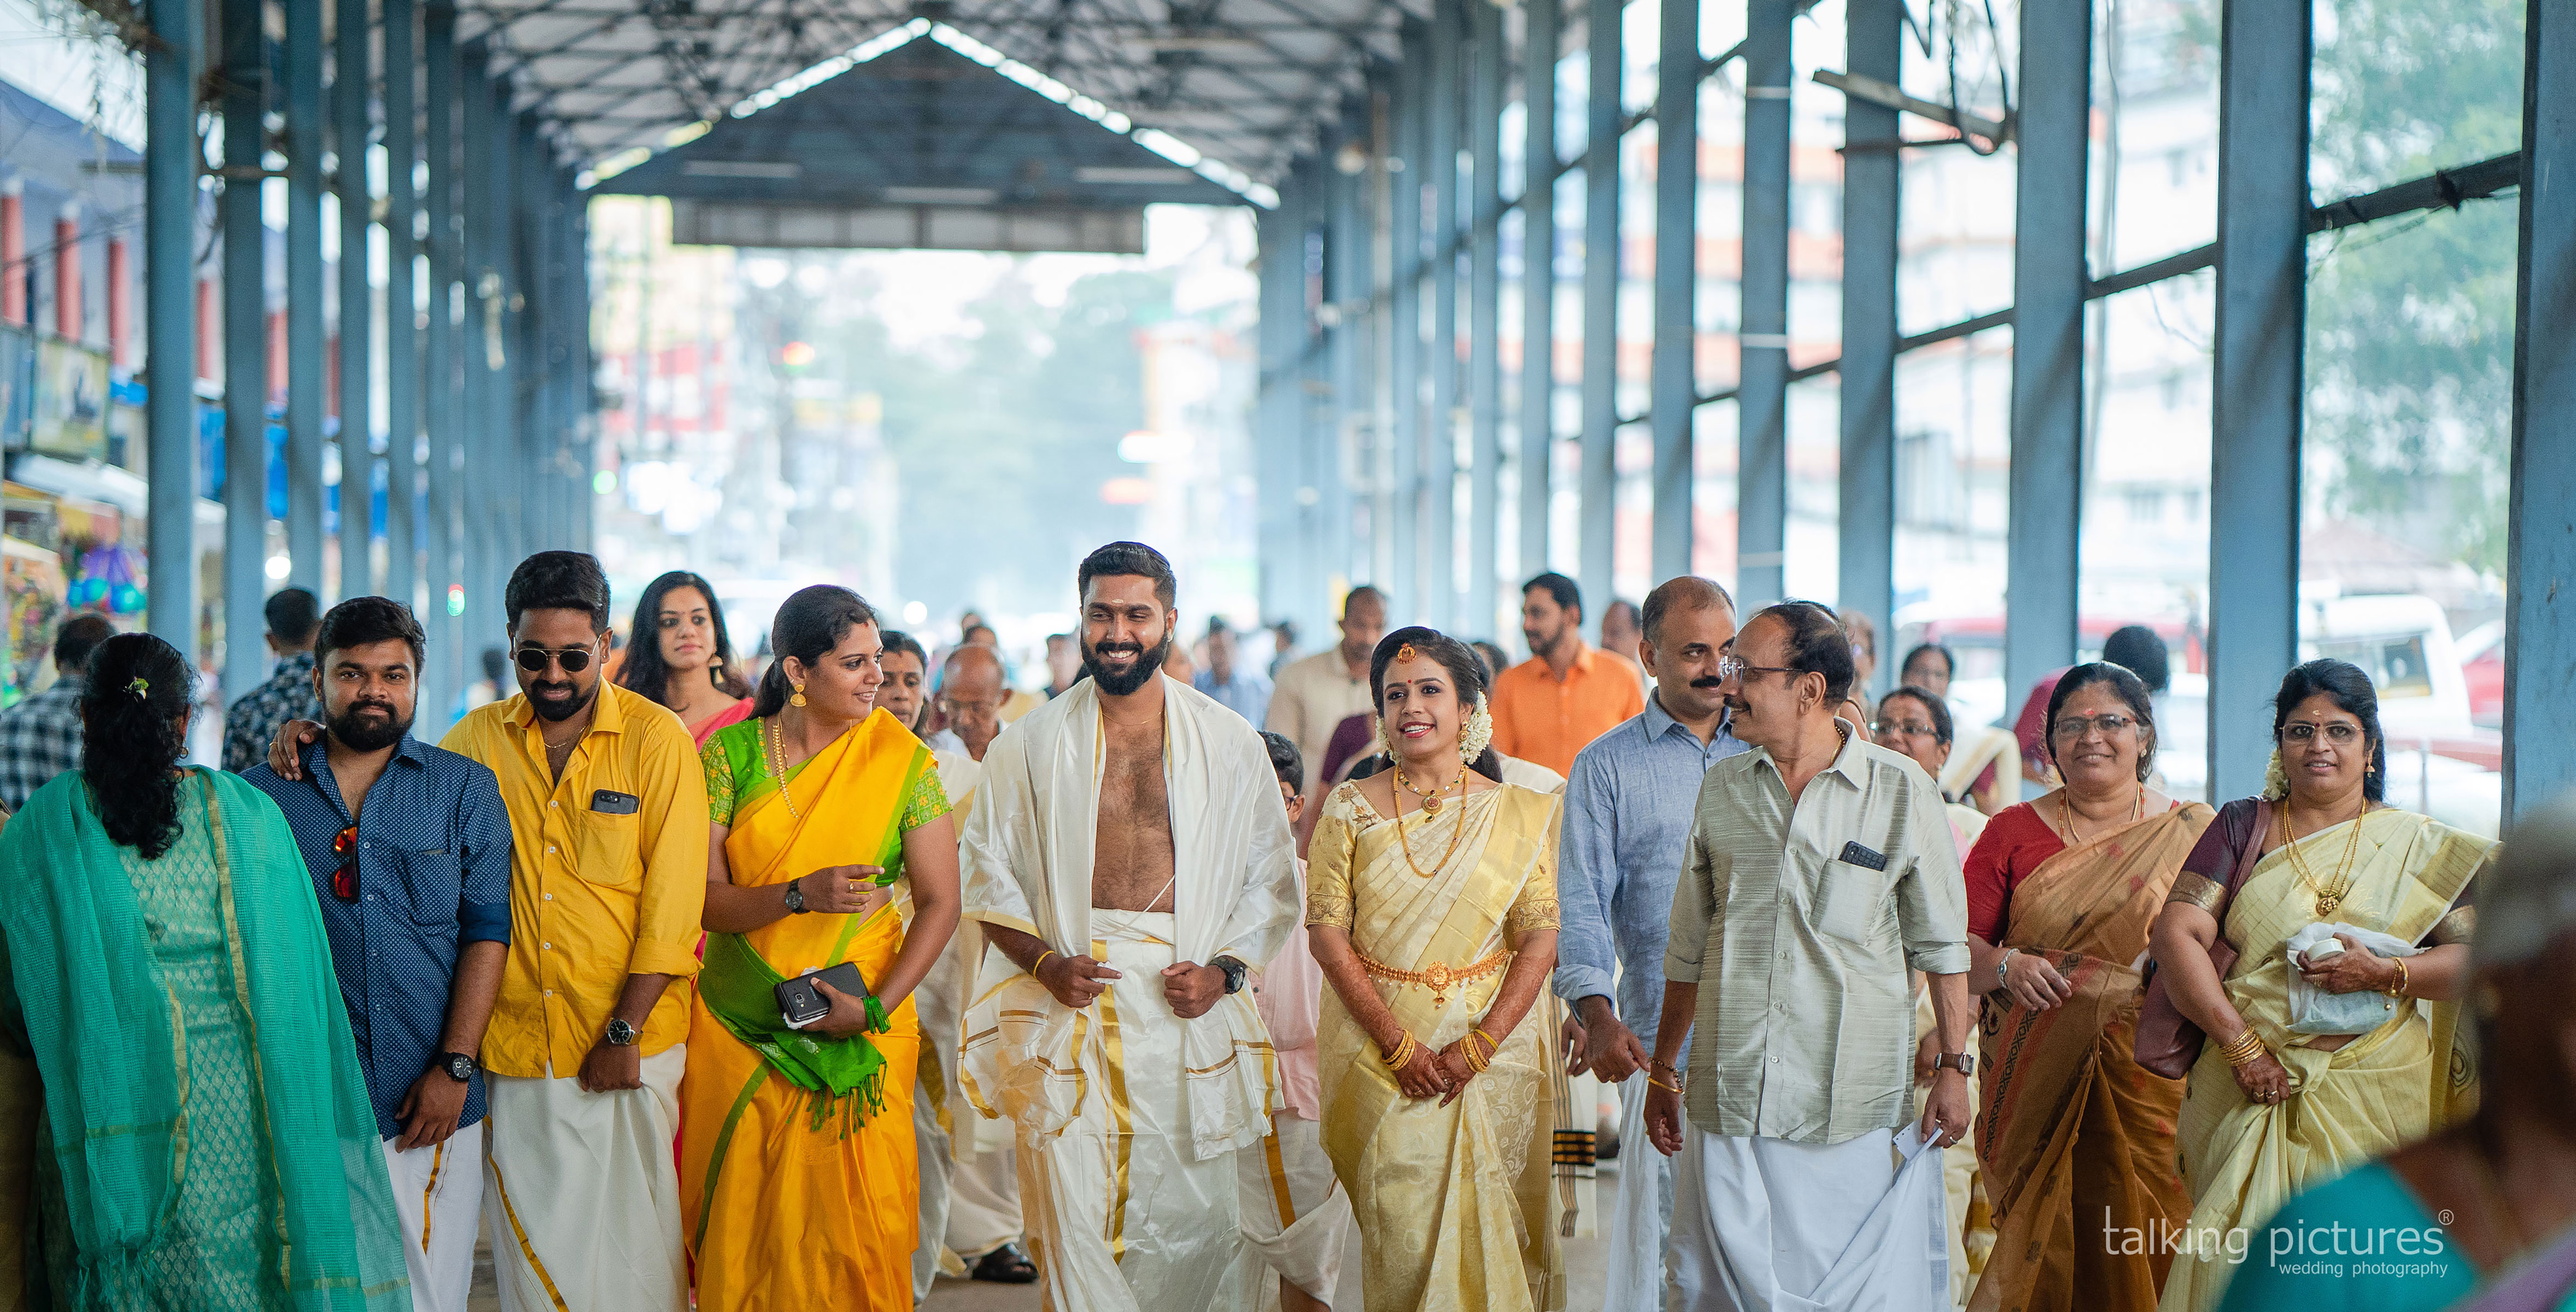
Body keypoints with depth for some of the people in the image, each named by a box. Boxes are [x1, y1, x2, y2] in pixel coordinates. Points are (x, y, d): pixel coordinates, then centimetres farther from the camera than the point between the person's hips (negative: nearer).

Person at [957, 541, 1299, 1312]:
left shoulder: (1230, 745, 7)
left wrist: (1224, 971, -4)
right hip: (1070, 1010, 0)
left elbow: (1271, 879, 11)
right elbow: (991, 878, 9)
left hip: (1184, 1009, 1)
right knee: (1071, 1218, -7)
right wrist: (1043, 963, -6)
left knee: (1187, 1217, 1)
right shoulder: (1032, 745, 6)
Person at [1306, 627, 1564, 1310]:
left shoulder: (1519, 814, 3)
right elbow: (1327, 932, -3)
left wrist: (1478, 1047, -13)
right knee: (1400, 1223, -3)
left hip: (1492, 1048, 0)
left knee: (1486, 1222, 2)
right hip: (1378, 1047, 0)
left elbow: (1542, 940, -2)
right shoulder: (1351, 810, 3)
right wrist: (1399, 1045, -13)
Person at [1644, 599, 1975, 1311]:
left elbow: (1941, 944, 4)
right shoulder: (1722, 789, 8)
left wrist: (1953, 1067, -1)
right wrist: (1661, 1073, 16)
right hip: (1730, 1105, 3)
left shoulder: (1902, 792, -2)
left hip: (1856, 1110, -3)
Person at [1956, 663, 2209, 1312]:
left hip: (2148, 1076, -1)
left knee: (2140, 1236, -5)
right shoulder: (2013, 833, 10)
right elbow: (1959, 940, 6)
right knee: (2045, 1240, -2)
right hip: (2039, 1081, 1)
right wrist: (2004, 964, -14)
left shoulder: (2192, 833, 7)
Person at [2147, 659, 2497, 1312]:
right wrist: (2240, 1044, -12)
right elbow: (2176, 934, -2)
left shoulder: (2418, 845, 9)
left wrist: (2382, 973, -15)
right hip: (2255, 1090, 0)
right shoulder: (2243, 828, 8)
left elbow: (2474, 958, 2)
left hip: (2378, 1105, 0)